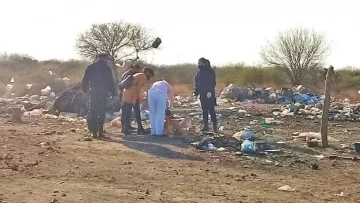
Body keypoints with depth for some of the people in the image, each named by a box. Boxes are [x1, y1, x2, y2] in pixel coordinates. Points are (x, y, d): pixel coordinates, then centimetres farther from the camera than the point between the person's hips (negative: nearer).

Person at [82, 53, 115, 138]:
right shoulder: (107, 68, 1)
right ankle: (100, 131, -3)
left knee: (92, 111, 4)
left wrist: (85, 90, 11)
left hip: (93, 92, 1)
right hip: (103, 93, -1)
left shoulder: (91, 67, 6)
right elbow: (110, 81, 0)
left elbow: (85, 79, 5)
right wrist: (113, 92, 4)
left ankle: (94, 131, -3)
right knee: (102, 111, 4)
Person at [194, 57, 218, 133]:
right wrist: (196, 91, 9)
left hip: (209, 94, -7)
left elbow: (213, 82, -14)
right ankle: (206, 126, 16)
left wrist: (210, 91, -23)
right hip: (202, 94, 7)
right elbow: (197, 83, 17)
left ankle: (215, 126, -8)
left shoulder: (210, 71, -9)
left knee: (211, 110, -10)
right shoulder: (200, 72, 13)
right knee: (204, 110, 10)